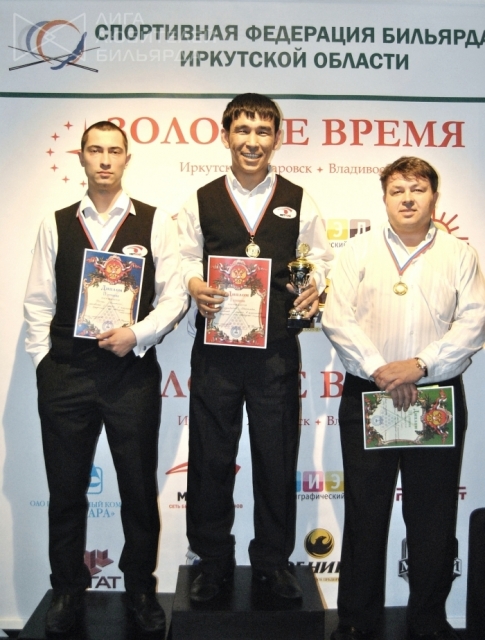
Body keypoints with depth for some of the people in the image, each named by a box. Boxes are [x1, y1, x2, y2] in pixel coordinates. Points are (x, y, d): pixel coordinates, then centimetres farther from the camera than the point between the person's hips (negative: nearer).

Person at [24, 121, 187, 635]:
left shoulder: (155, 222, 4)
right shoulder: (55, 225, 9)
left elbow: (174, 295, -1)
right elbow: (38, 301, 8)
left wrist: (137, 334, -13)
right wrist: (43, 361, 1)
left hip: (132, 372, -1)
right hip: (65, 375, 2)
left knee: (139, 489, 9)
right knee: (65, 490, 11)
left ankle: (141, 587, 29)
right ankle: (67, 589, 31)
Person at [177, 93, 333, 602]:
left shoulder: (299, 202, 9)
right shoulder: (200, 202, 9)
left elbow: (321, 261, 7)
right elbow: (183, 261, 6)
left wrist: (315, 288, -13)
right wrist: (193, 285, -15)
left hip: (276, 349, 0)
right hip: (216, 347, 0)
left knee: (277, 456, 8)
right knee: (210, 456, 7)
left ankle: (273, 560, 27)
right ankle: (213, 561, 26)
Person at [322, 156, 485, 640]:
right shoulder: (358, 251, 7)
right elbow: (337, 318, -3)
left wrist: (420, 365, -14)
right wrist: (379, 369, -13)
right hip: (367, 396, 0)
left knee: (433, 517, 9)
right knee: (365, 513, 7)